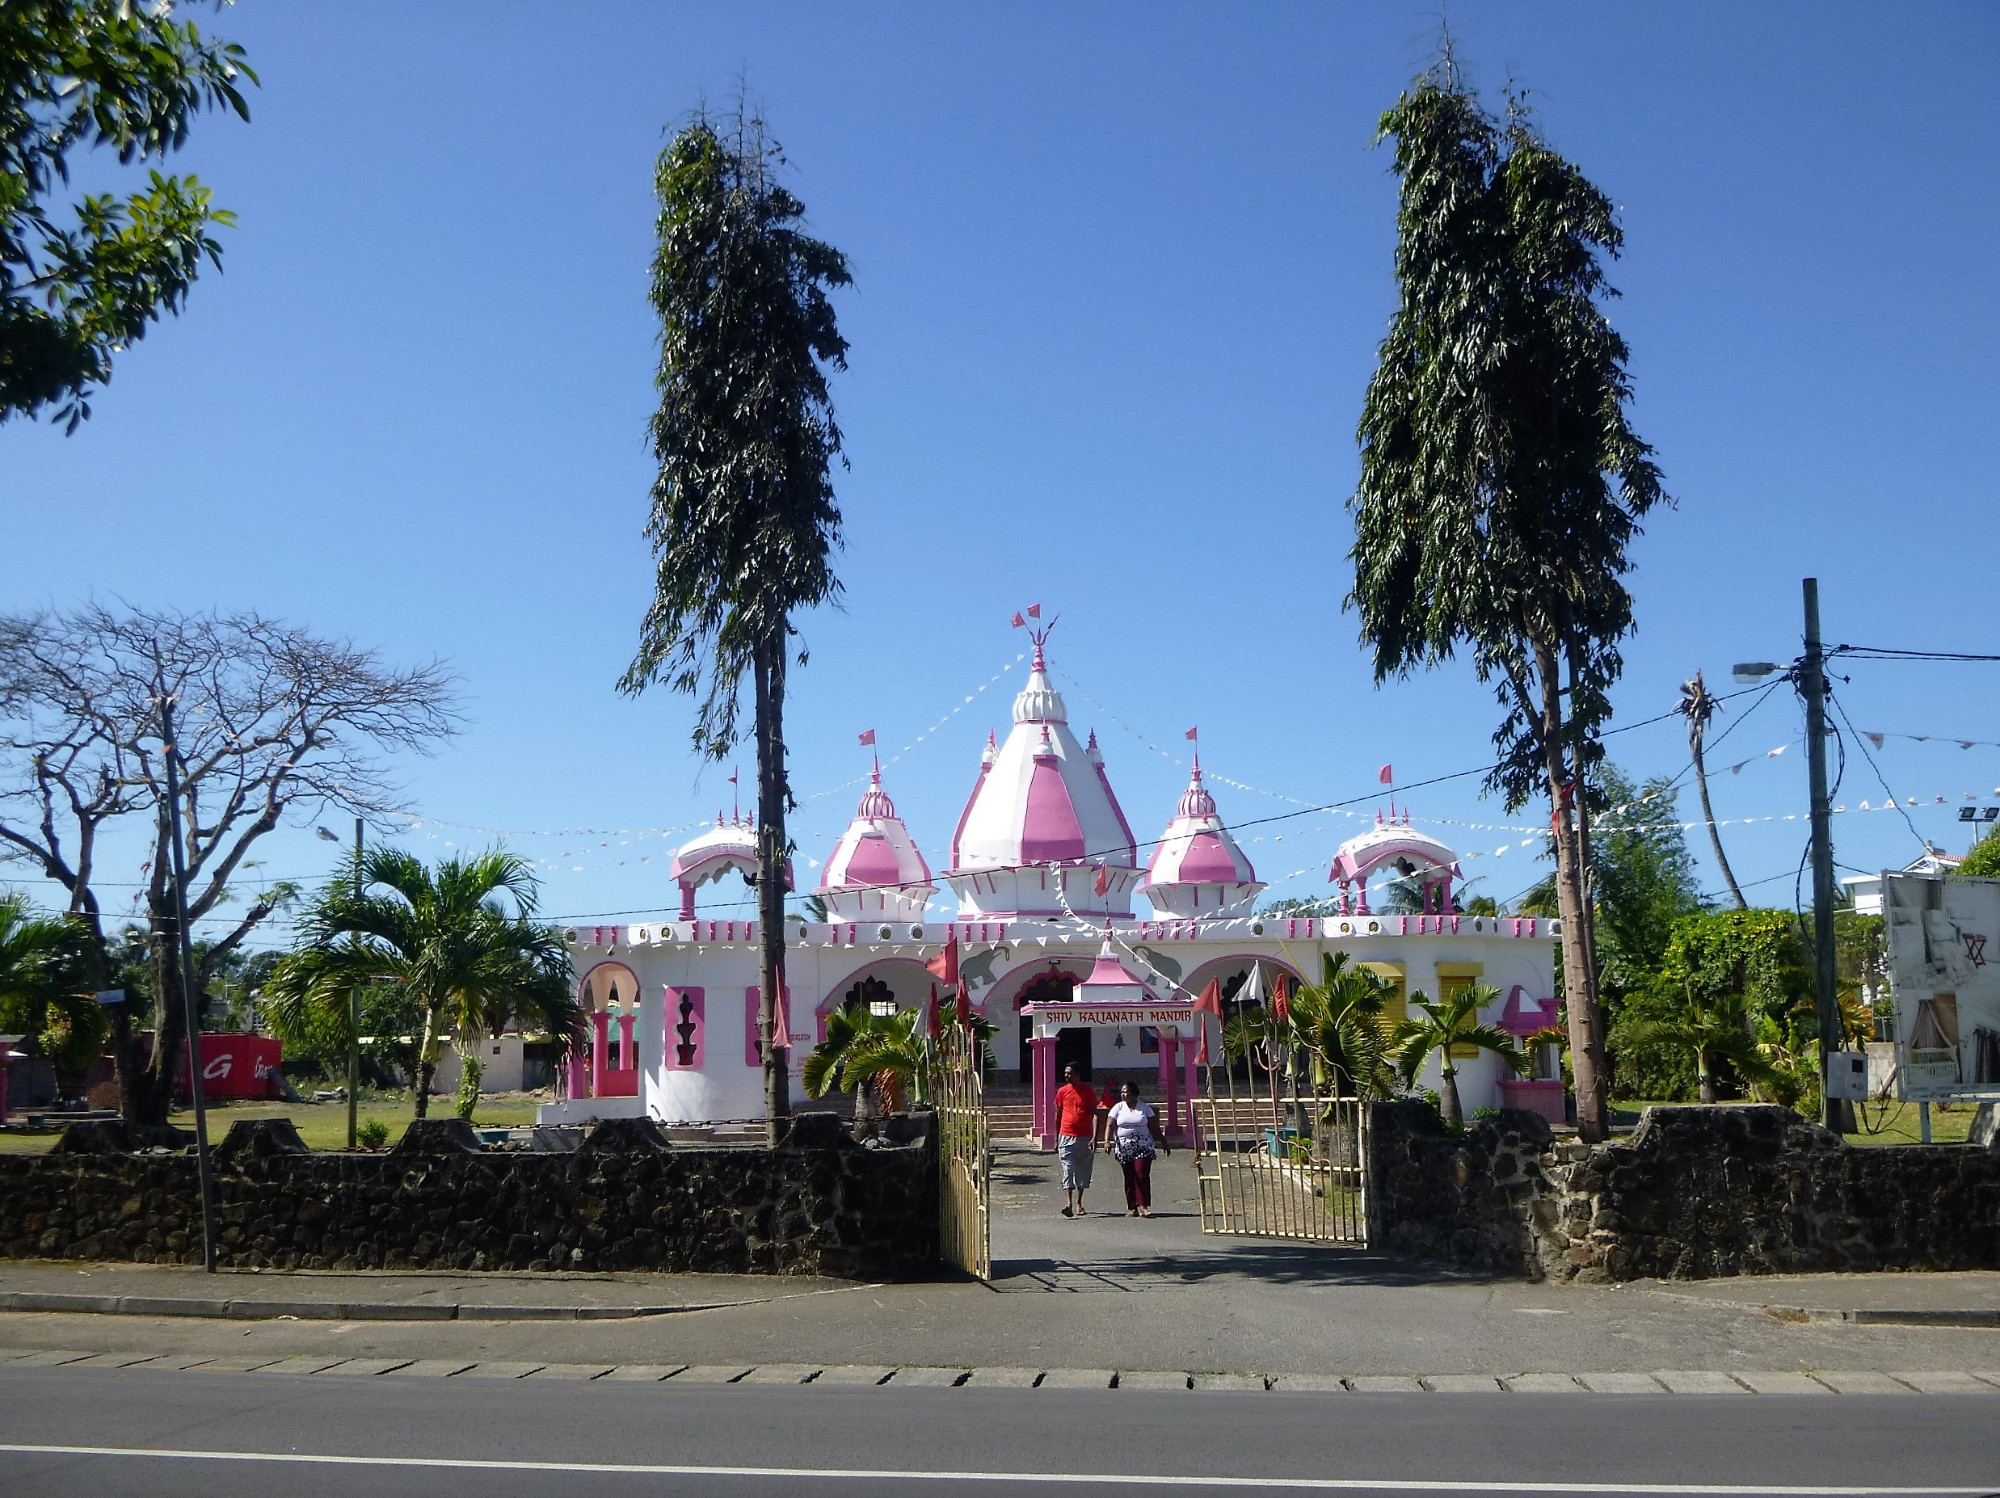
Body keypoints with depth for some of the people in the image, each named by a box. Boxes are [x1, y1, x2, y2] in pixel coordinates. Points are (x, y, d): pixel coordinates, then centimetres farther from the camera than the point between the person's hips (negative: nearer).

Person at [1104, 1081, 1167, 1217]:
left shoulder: (1145, 1107, 7)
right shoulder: (1118, 1107, 7)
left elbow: (1154, 1127, 10)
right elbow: (1110, 1125, -3)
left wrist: (1163, 1143, 9)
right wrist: (1107, 1141, -18)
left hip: (1143, 1147, -1)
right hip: (1124, 1148, 1)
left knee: (1142, 1174, -13)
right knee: (1129, 1178, 3)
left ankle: (1143, 1206, -12)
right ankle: (1132, 1208, 9)